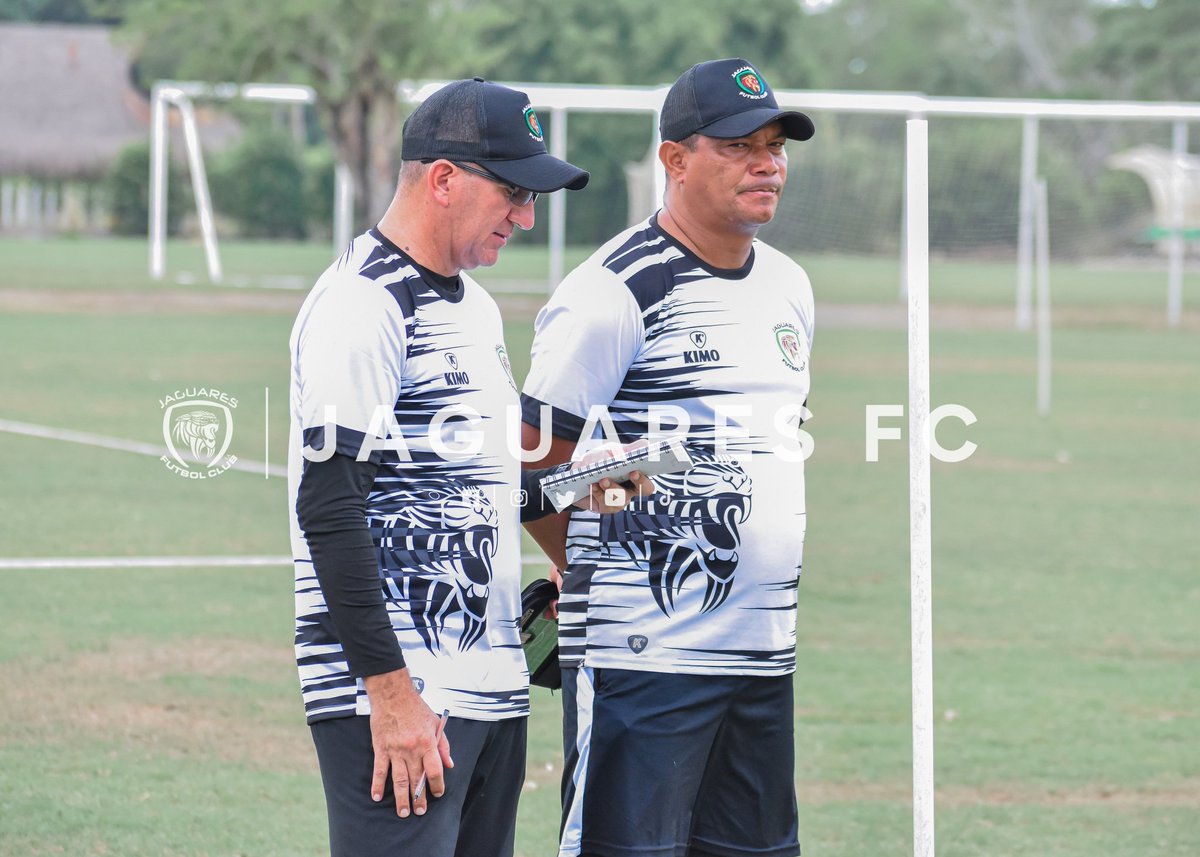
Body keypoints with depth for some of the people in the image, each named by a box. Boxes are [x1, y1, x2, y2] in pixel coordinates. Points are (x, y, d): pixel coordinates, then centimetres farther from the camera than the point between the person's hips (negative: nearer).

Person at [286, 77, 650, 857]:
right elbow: (329, 509, -18)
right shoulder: (362, 305, -12)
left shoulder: (475, 307, 18)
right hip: (398, 695, -9)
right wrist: (391, 694, -22)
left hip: (494, 695, 9)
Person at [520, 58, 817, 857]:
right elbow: (531, 466, -7)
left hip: (766, 655, 8)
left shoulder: (789, 287, 14)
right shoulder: (616, 292, -11)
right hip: (642, 657, -8)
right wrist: (603, 575, 4)